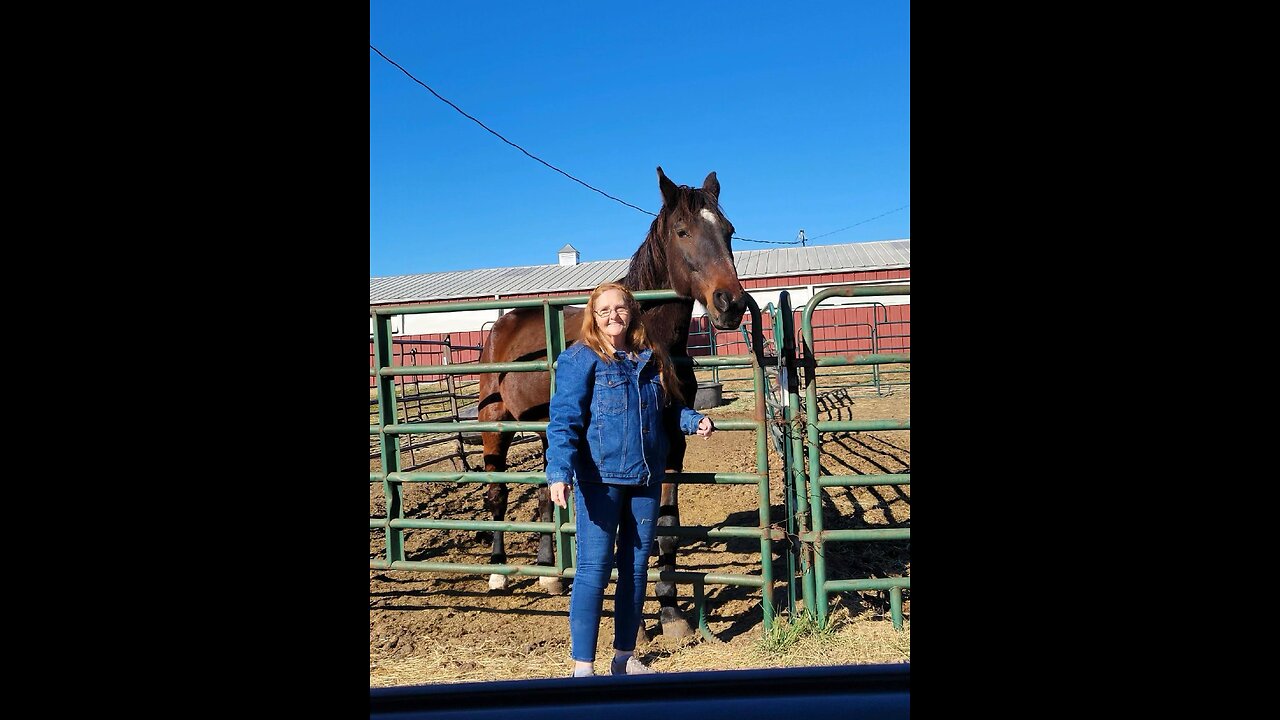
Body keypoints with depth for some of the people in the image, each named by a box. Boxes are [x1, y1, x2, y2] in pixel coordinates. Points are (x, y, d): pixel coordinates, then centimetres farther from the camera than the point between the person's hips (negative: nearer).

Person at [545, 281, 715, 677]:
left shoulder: (651, 359, 10)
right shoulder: (581, 358, -7)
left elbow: (669, 407, 21)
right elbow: (564, 419, -15)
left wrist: (694, 420, 1)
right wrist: (559, 471, -27)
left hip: (646, 478, 6)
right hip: (599, 478, -6)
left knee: (635, 567, 13)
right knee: (594, 568, -3)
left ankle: (625, 656, 28)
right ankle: (582, 666, 8)